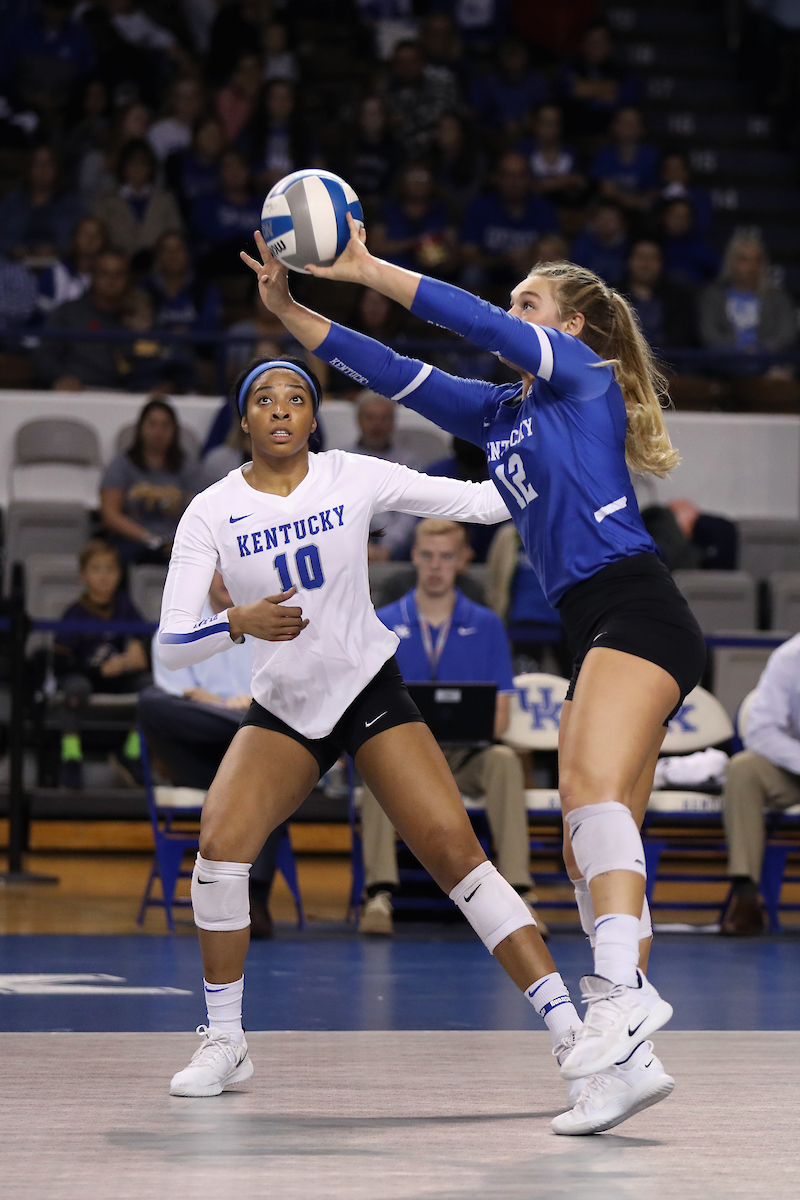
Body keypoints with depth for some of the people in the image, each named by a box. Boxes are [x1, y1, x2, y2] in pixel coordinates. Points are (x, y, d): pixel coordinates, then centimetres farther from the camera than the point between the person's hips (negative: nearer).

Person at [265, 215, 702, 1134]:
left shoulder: (584, 371, 4)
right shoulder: (499, 414, 24)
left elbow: (479, 322, -8)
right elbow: (392, 373, 21)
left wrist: (365, 270, -9)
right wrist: (288, 309, 14)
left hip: (636, 606, -9)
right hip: (593, 633, 9)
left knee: (593, 785, -29)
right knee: (589, 850, -1)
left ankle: (624, 988, -44)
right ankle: (630, 1058, -6)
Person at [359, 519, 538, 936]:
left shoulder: (486, 625, 9)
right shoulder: (385, 624, 8)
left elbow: (500, 714, 5)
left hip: (466, 759, 0)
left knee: (503, 760, -33)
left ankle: (517, 891, -37)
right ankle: (379, 893, -39)